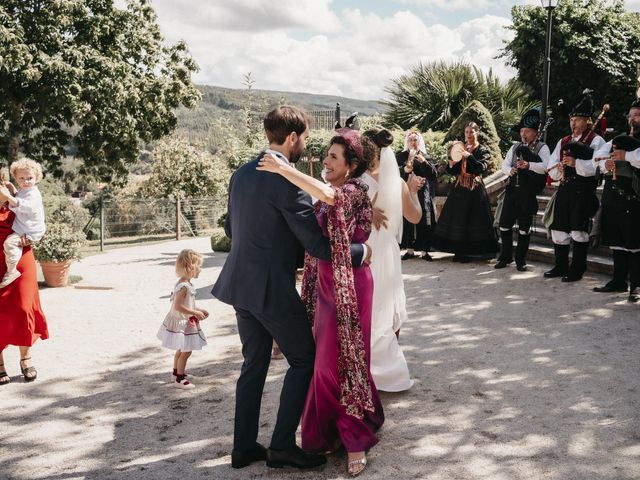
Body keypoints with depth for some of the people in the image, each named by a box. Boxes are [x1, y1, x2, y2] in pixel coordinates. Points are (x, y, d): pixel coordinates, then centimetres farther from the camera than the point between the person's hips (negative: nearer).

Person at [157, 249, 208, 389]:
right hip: (182, 323, -10)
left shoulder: (186, 284, 5)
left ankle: (176, 372, 39)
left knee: (182, 350, 24)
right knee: (186, 351, 0)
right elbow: (178, 306, -30)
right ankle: (179, 379, 11)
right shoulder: (184, 286, -27)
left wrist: (198, 310, 9)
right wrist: (195, 313, -24)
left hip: (184, 322, 10)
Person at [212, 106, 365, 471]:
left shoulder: (241, 174, 8)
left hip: (241, 285, 8)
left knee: (254, 364, 16)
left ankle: (245, 446, 23)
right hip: (273, 289, -8)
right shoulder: (287, 181, -18)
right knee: (305, 360, 8)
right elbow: (318, 245, -18)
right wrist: (361, 252, -4)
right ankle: (282, 444, 11)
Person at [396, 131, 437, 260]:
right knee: (407, 221, -4)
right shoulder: (401, 156, 9)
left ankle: (424, 251, -1)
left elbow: (434, 173, -1)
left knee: (423, 221, -5)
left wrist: (424, 162, -14)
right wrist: (404, 170, -19)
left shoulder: (425, 156, 9)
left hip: (422, 193, 0)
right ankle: (410, 249, 4)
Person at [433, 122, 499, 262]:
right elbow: (452, 171, 8)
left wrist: (469, 156, -25)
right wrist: (451, 165, -14)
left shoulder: (483, 151, 0)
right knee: (457, 218, 4)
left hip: (475, 190, -4)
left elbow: (482, 168, -16)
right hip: (459, 189, 4)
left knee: (472, 219, -4)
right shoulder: (459, 148, 10)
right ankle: (459, 251, 12)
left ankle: (468, 253, 3)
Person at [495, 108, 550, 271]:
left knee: (524, 227, 3)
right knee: (504, 224, 6)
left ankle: (521, 260, 15)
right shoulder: (515, 147, 16)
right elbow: (504, 165, 9)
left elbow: (546, 167, -16)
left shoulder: (542, 148, 0)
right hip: (512, 190, 5)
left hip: (528, 192, -5)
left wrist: (529, 165, -32)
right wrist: (510, 170, -14)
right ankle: (505, 256, 20)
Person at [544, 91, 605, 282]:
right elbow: (551, 168, 16)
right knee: (559, 228, 8)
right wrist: (558, 169, -6)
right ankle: (560, 267, 20)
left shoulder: (596, 141, -1)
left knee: (578, 229, -5)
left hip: (583, 191, -6)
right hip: (564, 189, 6)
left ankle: (577, 270, 4)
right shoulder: (563, 142, 19)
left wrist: (576, 163, -21)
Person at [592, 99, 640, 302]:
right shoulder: (620, 138, 19)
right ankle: (619, 280, 22)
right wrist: (605, 163, -10)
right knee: (616, 240, 12)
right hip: (612, 195, 7)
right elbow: (599, 154, 9)